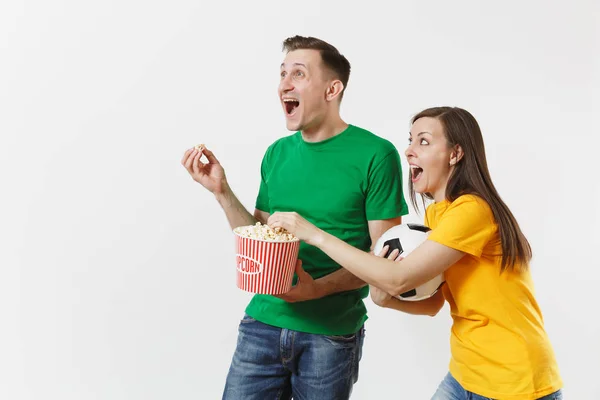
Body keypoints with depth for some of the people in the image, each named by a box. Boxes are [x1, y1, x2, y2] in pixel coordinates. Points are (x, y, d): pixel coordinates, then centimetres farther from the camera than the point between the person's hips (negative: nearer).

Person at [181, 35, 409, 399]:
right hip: (262, 324, 4)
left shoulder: (375, 154, -10)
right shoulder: (277, 154, 5)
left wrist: (318, 288, -22)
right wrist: (222, 191, -3)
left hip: (331, 334, -4)